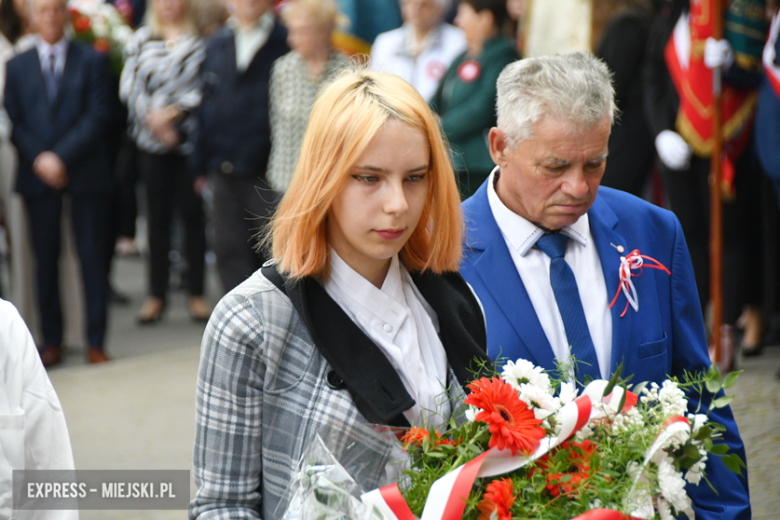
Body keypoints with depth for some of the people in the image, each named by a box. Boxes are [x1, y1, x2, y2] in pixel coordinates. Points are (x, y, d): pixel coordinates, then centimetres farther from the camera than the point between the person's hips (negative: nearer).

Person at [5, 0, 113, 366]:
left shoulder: (91, 61, 4)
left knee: (91, 256, -1)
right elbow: (14, 121, 6)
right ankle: (52, 340, 11)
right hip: (37, 173, 2)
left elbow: (97, 117, -4)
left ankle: (95, 342, 4)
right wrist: (39, 159, -10)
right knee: (45, 258, 4)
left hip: (84, 171, -2)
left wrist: (62, 157, -13)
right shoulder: (17, 67, 11)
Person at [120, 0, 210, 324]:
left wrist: (172, 112, -14)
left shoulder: (200, 40, -1)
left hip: (189, 137, -2)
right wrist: (153, 118, -9)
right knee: (157, 215, 6)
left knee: (193, 213, 1)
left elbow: (205, 87, -9)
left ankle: (196, 293, 10)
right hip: (151, 141, 2)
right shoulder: (140, 40, 9)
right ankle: (156, 295, 13)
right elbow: (129, 86, 3)